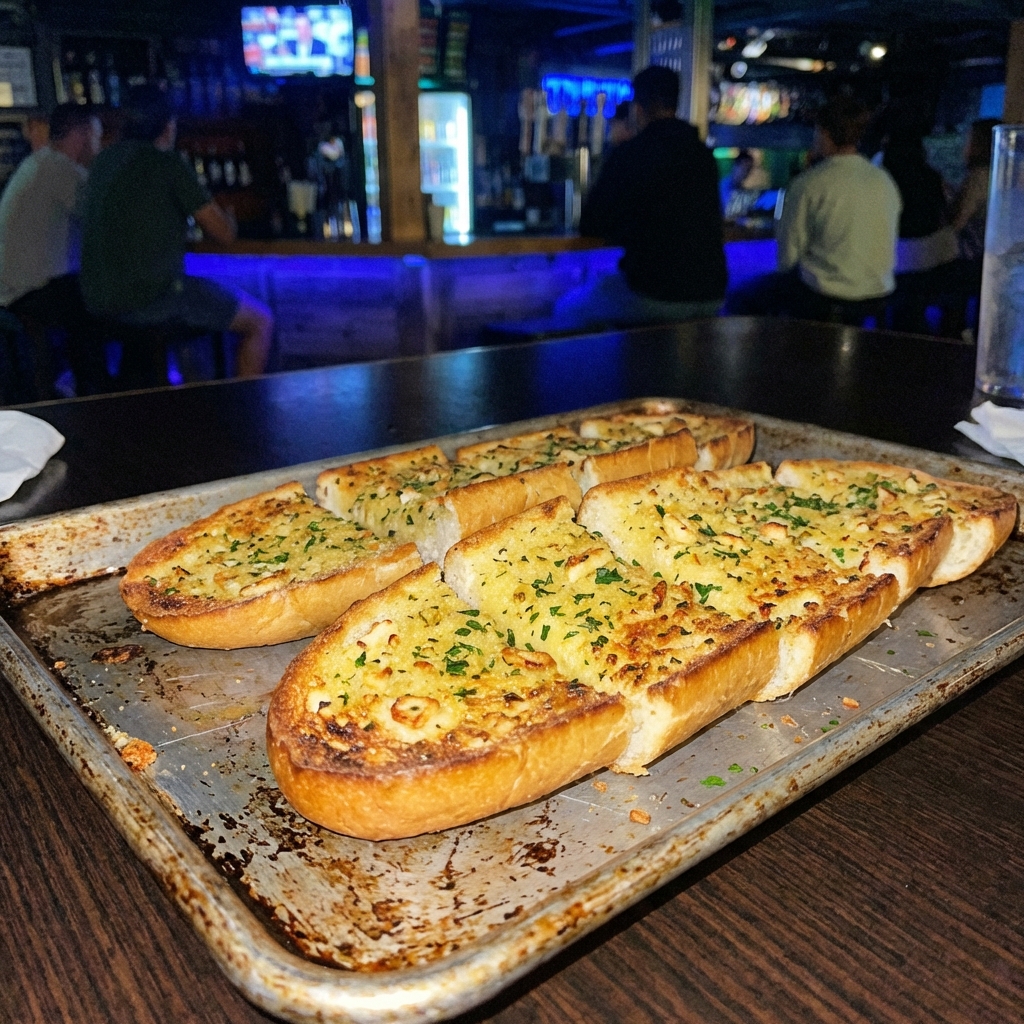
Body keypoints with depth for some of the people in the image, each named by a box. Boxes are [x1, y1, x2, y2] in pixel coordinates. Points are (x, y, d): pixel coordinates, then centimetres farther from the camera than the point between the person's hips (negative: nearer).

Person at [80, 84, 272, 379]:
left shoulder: (104, 161, 13)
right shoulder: (169, 164, -9)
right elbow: (224, 234, -8)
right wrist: (226, 216, 15)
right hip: (150, 299, -8)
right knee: (261, 321, 5)